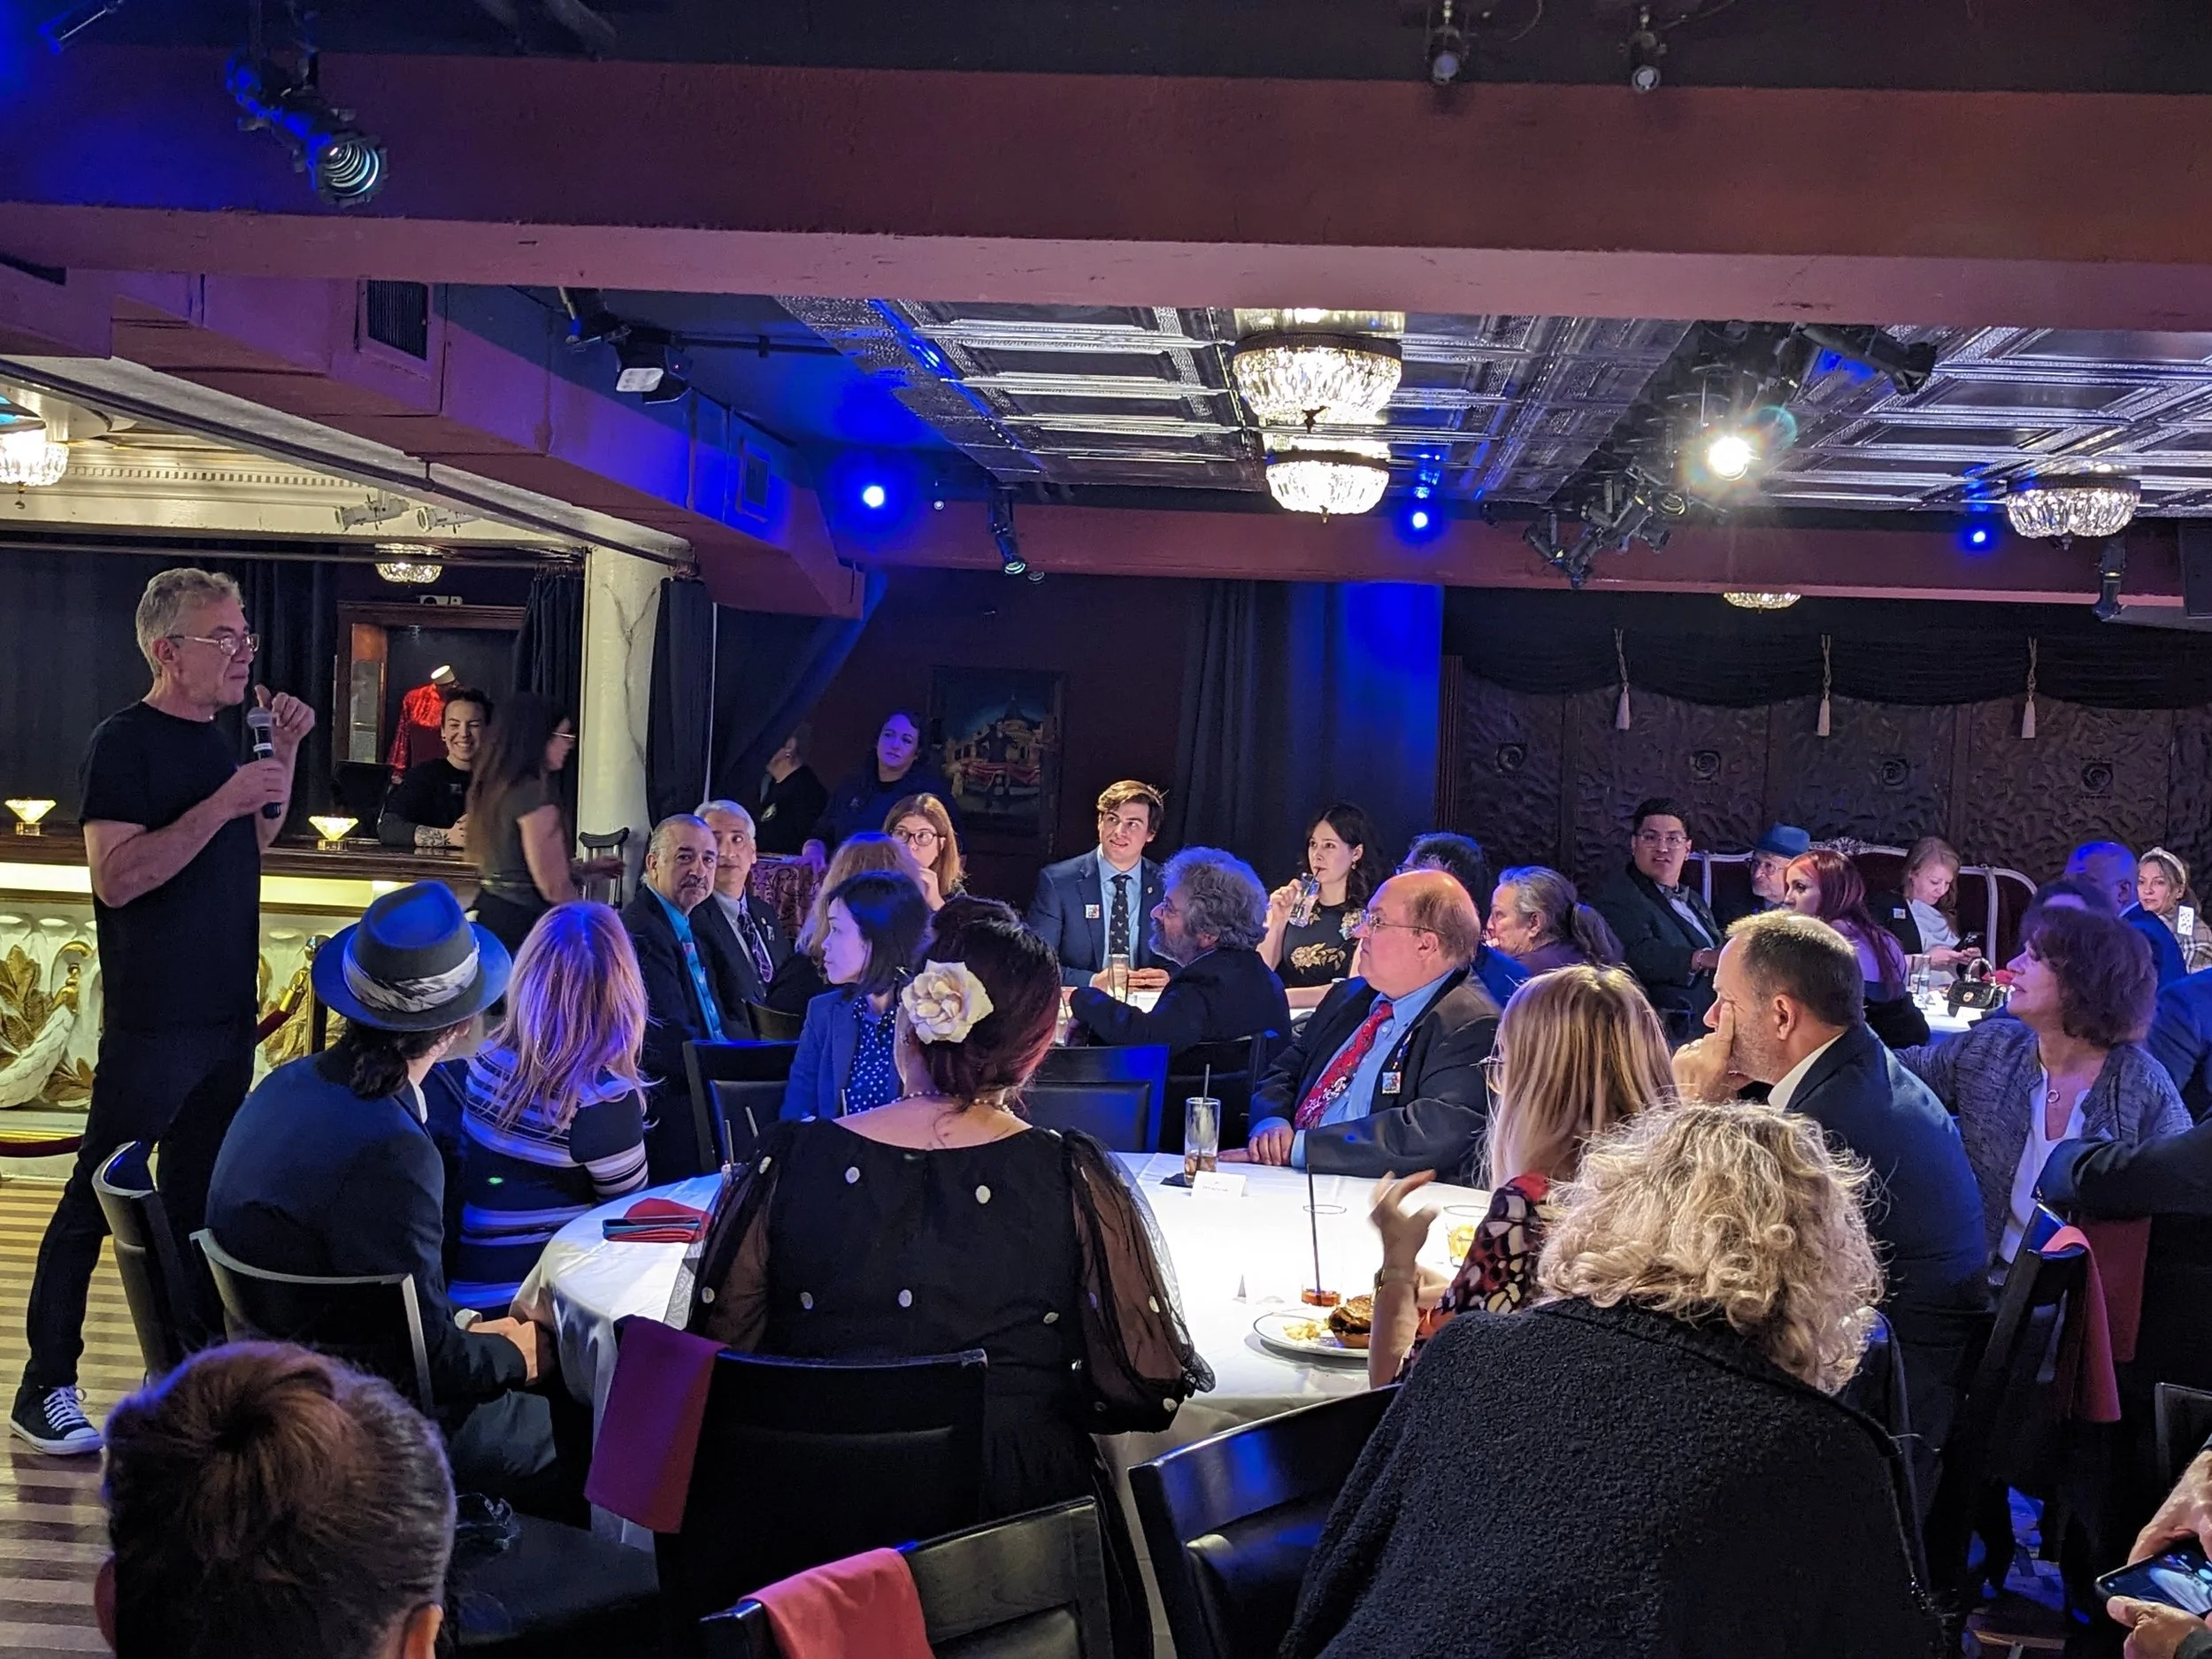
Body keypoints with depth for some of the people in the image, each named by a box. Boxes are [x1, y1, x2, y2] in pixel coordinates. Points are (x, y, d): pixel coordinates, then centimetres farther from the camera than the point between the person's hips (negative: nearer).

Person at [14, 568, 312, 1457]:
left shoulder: (217, 741, 12)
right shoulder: (123, 743, -12)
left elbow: (253, 844, 24)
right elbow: (116, 876, -22)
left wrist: (284, 755, 10)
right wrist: (223, 801, -25)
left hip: (226, 1014, 8)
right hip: (150, 1020, -8)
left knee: (197, 1198, 15)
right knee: (96, 1198, -1)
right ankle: (45, 1389, 7)